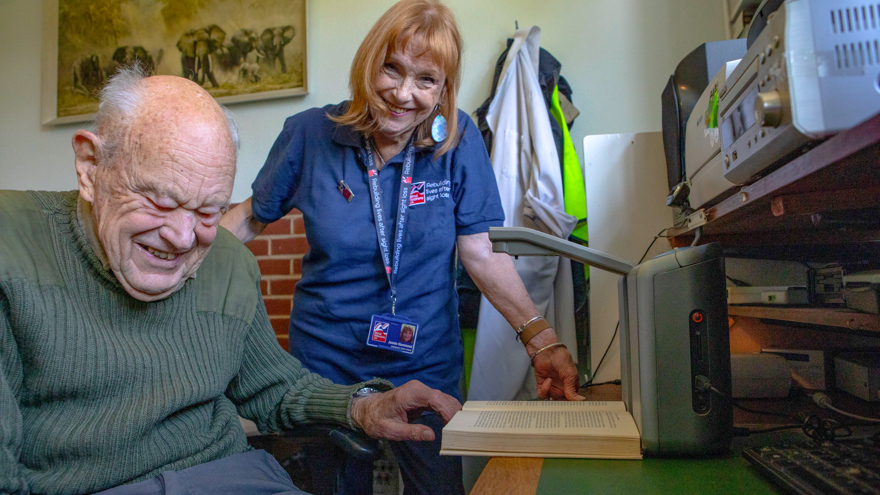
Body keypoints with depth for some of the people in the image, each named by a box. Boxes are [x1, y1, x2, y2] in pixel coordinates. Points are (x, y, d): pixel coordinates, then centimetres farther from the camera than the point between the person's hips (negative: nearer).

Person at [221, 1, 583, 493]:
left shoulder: (458, 139, -10)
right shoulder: (310, 134, -8)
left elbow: (483, 252, -9)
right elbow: (252, 216, 5)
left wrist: (542, 340, -16)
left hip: (427, 365, 0)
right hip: (327, 365, 1)